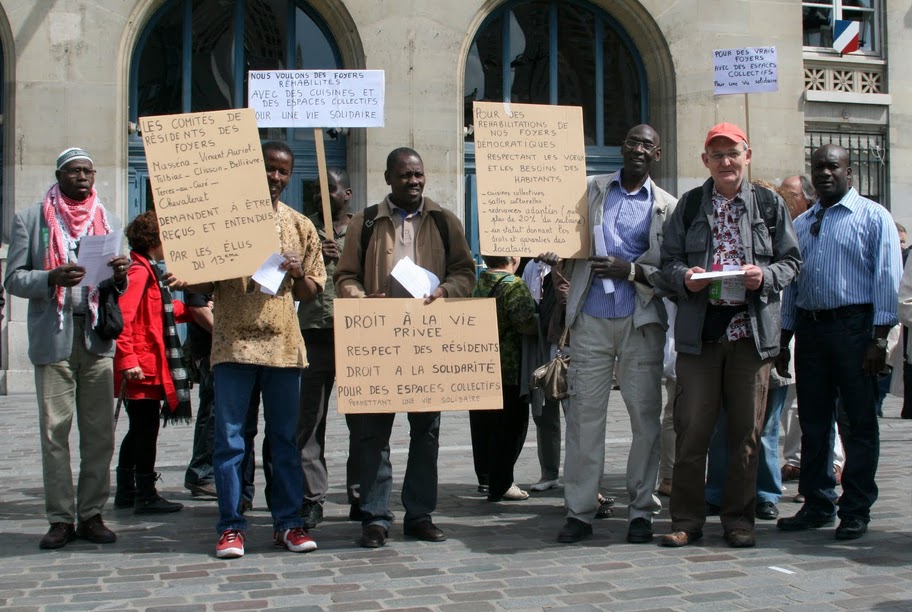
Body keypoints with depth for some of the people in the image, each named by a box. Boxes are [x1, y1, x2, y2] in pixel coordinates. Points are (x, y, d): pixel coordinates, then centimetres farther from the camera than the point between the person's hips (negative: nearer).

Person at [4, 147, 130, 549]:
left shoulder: (109, 222, 16)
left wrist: (119, 276, -8)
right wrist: (52, 278, -17)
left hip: (97, 336, 2)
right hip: (52, 338, -2)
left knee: (99, 433, 1)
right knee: (54, 432, -1)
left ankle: (92, 514, 9)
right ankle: (61, 518, 7)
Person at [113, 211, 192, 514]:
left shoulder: (148, 272, 18)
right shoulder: (139, 272, -14)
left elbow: (163, 312, 30)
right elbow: (122, 316, -24)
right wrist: (128, 359, -27)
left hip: (147, 367, 11)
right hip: (143, 368, -11)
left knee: (138, 430, 16)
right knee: (146, 429, -5)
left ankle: (126, 492, 24)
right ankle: (146, 496, 1)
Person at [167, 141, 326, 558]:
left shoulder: (300, 226, 13)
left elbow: (311, 292, 14)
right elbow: (206, 282, 6)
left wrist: (298, 275, -8)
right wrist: (186, 283, -16)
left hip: (284, 344, 2)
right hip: (233, 342, -2)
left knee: (285, 438, 7)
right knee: (230, 440, 0)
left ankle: (288, 522, 15)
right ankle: (231, 527, 8)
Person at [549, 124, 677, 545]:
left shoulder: (667, 207, 7)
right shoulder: (591, 190, 13)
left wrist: (631, 270, -13)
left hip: (642, 320, -1)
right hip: (591, 319, 1)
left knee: (645, 415, 1)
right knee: (584, 412, 0)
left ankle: (641, 511, 11)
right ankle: (579, 511, 5)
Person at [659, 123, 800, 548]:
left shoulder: (770, 205, 9)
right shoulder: (689, 205, 11)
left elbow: (791, 261, 10)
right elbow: (668, 259, 10)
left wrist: (766, 276, -10)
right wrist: (684, 277, -11)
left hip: (752, 331, 0)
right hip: (699, 330, 0)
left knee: (746, 430, 4)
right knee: (691, 428, 0)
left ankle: (739, 518, 17)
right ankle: (687, 519, 10)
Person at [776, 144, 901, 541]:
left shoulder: (873, 217, 0)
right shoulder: (800, 224, 16)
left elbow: (887, 279, -6)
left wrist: (879, 339, -13)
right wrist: (783, 341, 13)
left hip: (853, 325, -5)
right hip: (809, 326, 5)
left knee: (860, 422, 1)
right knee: (813, 422, 9)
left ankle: (856, 511, 10)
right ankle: (817, 505, 19)